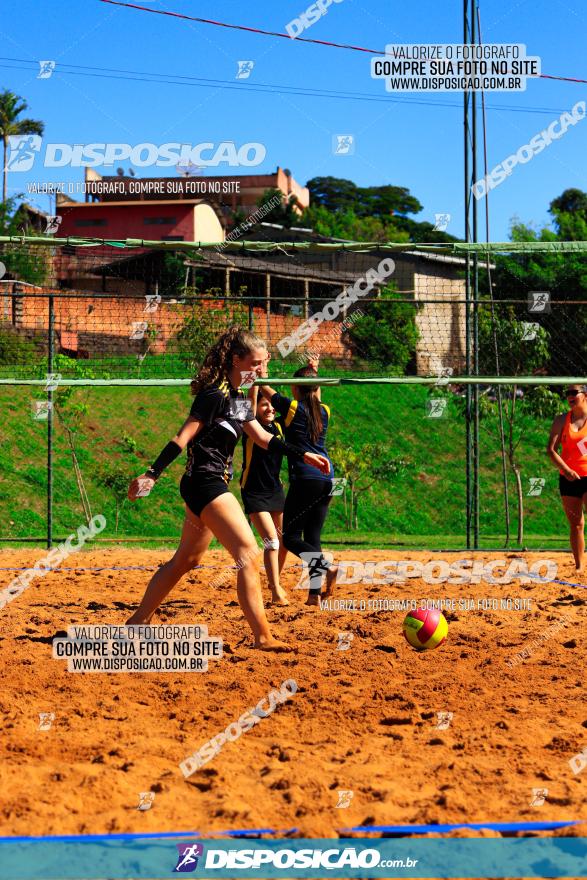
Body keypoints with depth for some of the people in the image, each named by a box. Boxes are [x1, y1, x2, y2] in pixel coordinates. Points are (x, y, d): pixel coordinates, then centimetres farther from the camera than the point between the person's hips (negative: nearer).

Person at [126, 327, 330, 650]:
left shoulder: (238, 399, 15)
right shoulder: (215, 394, -14)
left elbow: (263, 437, 25)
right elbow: (183, 437, -18)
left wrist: (303, 455, 23)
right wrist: (152, 474, -24)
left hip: (208, 486, 10)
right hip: (205, 482, -10)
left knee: (186, 560, 18)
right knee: (249, 555, -14)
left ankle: (138, 621, 27)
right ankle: (263, 637, -14)